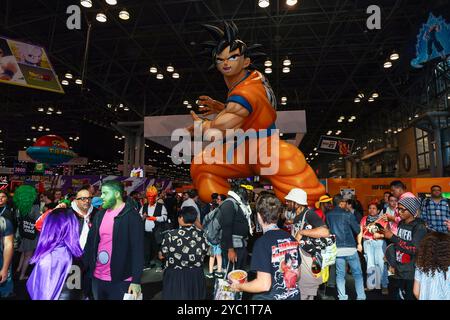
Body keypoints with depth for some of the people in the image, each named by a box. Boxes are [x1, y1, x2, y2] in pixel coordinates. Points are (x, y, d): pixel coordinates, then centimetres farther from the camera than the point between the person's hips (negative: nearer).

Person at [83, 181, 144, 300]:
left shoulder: (131, 216, -10)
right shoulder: (99, 215, 8)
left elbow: (137, 250, -13)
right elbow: (90, 242, 10)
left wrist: (136, 280, -17)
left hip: (120, 280, -6)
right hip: (97, 278, 6)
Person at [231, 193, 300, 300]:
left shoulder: (262, 242, -21)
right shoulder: (291, 239, -2)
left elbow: (264, 285, -24)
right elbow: (297, 274, 8)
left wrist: (239, 286, -10)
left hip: (271, 297, -6)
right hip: (293, 295, 6)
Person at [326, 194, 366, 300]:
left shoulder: (328, 215, 2)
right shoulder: (348, 215, -8)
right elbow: (358, 230, -4)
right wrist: (359, 243, 10)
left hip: (336, 248, 3)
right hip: (350, 247, -3)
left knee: (340, 274, 10)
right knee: (357, 273, 10)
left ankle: (342, 297, 11)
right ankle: (361, 297, 10)